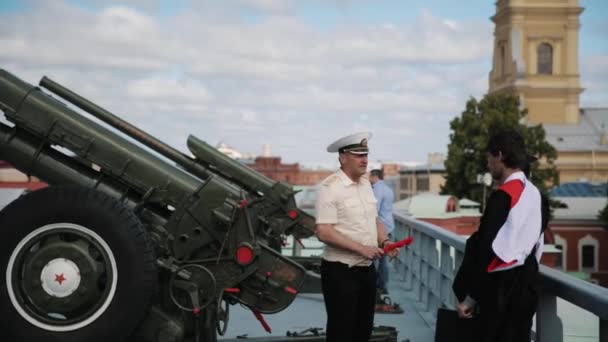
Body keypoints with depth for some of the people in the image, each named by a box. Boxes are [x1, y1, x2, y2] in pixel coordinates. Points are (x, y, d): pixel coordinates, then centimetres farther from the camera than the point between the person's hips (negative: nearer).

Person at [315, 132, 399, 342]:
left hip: (367, 269, 7)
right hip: (340, 272, -7)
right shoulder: (330, 188, -16)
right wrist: (361, 249, -23)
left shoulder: (366, 183, 8)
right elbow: (324, 232, -22)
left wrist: (384, 242, -1)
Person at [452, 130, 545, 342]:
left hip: (501, 287, -8)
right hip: (527, 283, 8)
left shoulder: (502, 196, -16)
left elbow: (486, 247, -17)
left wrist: (469, 296, -13)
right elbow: (535, 241, 14)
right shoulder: (534, 193, 10)